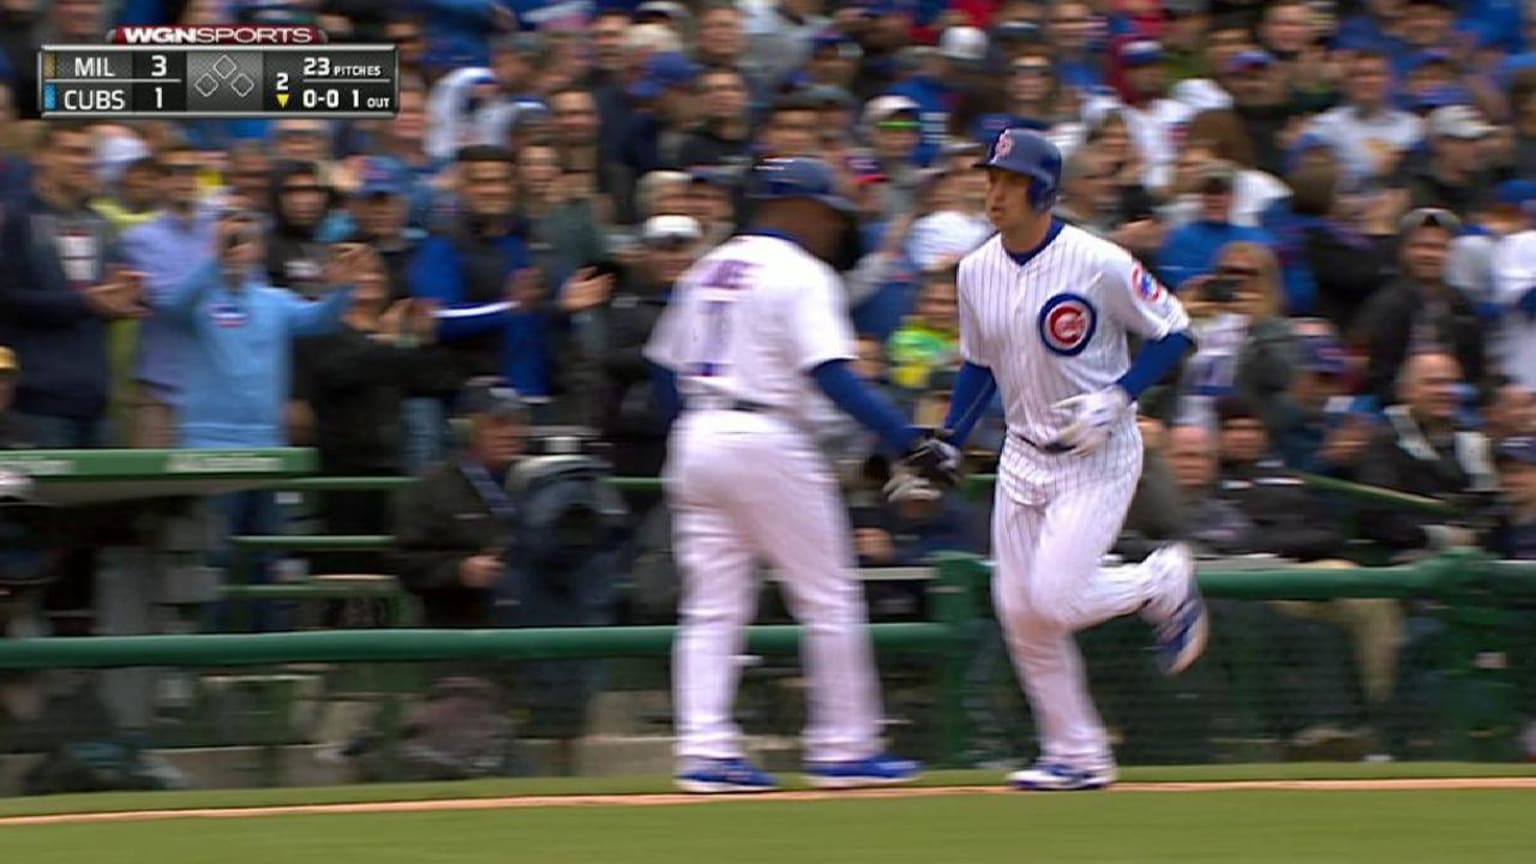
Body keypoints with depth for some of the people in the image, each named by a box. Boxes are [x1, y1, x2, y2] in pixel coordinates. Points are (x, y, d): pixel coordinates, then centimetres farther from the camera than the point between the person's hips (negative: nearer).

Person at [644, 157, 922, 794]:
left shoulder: (708, 269, 16)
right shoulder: (802, 275, -7)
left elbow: (663, 366, 17)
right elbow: (831, 376, -18)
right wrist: (906, 439, -21)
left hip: (696, 440, 7)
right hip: (767, 440, -7)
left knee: (712, 609, 6)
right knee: (830, 601, 3)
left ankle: (703, 750, -4)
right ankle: (844, 748, 5)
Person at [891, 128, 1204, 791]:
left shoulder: (1097, 264, -16)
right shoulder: (977, 271, 2)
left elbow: (1173, 333, -9)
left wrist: (1117, 399, -20)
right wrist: (946, 444, 7)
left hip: (1099, 457, -6)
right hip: (1024, 456, 6)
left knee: (1054, 600, -17)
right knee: (1020, 613, 2)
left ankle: (1163, 582, 12)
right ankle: (1076, 756, 14)